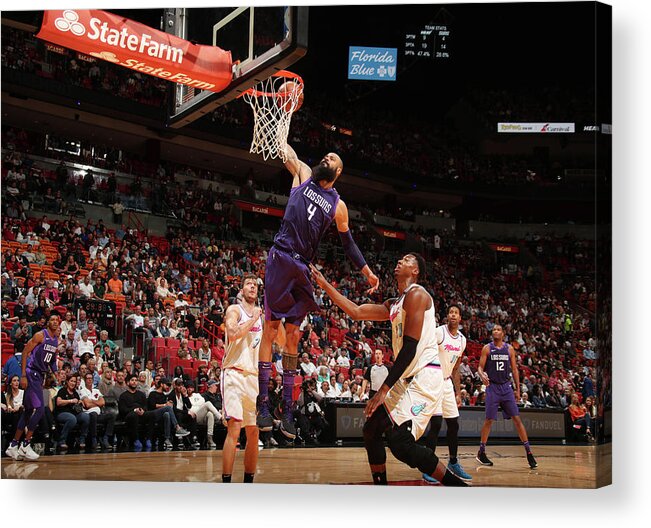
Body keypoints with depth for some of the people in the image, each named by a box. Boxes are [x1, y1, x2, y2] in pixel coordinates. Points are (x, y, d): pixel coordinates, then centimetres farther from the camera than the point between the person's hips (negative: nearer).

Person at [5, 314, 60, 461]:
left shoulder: (56, 340, 12)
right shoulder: (40, 335, -12)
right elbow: (25, 353, -14)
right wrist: (23, 376, -19)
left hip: (40, 375, 9)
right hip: (31, 373, -9)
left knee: (29, 411, 10)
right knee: (39, 409, -15)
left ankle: (13, 446, 16)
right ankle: (25, 446, -8)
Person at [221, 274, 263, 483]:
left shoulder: (261, 313, 18)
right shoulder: (235, 310, -1)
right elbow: (233, 333, -21)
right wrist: (253, 319, -11)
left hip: (254, 376, 7)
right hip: (235, 373, -7)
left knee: (253, 432, 7)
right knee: (234, 429, -16)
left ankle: (248, 483, 16)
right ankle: (226, 484, -16)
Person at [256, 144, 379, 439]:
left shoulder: (338, 205, 13)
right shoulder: (303, 175, 11)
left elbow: (348, 243, 21)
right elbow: (286, 150, 17)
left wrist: (367, 272, 21)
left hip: (302, 270, 2)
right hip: (280, 260, -2)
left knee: (292, 335, 5)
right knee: (271, 328, -6)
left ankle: (287, 410, 11)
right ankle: (262, 404, -5)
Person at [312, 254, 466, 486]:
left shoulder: (416, 294, -11)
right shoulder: (393, 305, 19)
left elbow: (410, 347, -18)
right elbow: (356, 312, 22)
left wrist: (384, 390, -19)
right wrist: (325, 285, 19)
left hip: (424, 377, -10)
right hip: (408, 378, 10)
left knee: (400, 442, -20)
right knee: (371, 429, 13)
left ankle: (460, 490, -12)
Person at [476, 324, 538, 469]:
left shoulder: (509, 349, 6)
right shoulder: (487, 348, 0)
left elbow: (514, 369, 9)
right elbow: (480, 367, -2)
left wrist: (518, 389, 6)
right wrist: (482, 375, -25)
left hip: (506, 387, 2)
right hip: (492, 387, -2)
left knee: (517, 419, -3)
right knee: (489, 420, -1)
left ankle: (528, 452, 0)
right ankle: (481, 453, 12)